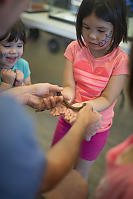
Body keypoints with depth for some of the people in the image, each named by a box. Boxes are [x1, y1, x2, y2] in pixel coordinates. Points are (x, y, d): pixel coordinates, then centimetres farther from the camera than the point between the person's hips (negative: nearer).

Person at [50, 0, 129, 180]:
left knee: (79, 175, 15)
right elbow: (69, 86, -16)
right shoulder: (75, 48, -9)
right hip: (67, 120, 3)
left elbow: (106, 99, -20)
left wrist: (84, 107, -41)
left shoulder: (121, 60, -18)